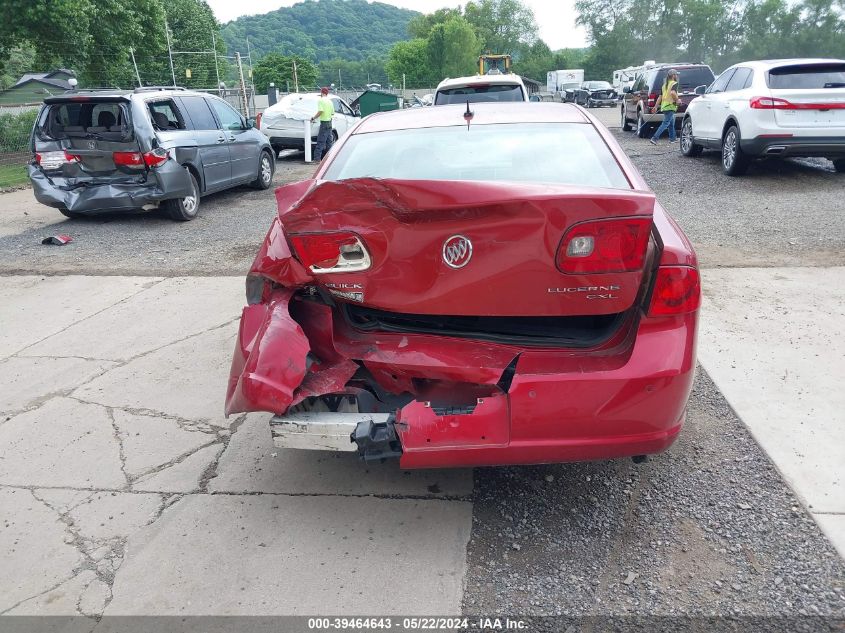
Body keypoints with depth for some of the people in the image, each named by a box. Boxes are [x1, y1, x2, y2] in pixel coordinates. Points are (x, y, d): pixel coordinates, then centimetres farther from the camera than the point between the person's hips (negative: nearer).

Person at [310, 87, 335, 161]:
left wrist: (313, 118, -10)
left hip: (324, 123, -8)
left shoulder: (321, 100, -10)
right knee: (329, 141, 12)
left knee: (320, 141, -11)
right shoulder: (330, 101, 14)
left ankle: (317, 158, -14)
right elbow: (332, 113, 14)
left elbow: (320, 111, -20)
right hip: (329, 122, 8)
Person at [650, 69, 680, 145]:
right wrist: (677, 100, -13)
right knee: (665, 123, -10)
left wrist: (656, 106, 15)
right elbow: (672, 93, -26)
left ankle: (672, 139, 25)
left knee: (671, 123, 19)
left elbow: (660, 97, 16)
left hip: (664, 107, 9)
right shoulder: (674, 83, -7)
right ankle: (654, 138, -20)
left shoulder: (665, 84, 18)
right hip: (670, 106, -9)